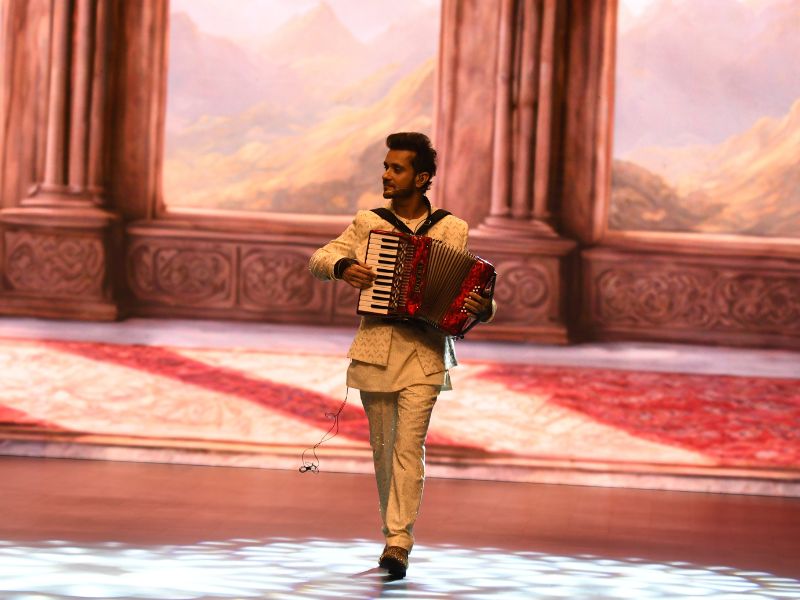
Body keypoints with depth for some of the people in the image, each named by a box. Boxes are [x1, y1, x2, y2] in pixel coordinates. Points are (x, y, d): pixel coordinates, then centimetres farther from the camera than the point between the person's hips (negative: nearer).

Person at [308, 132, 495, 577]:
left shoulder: (452, 231, 4)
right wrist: (342, 266, -10)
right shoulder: (367, 224, 8)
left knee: (409, 446, -12)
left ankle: (399, 544, -15)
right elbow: (318, 260, 12)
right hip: (375, 349, 3)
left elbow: (469, 288, 5)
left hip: (424, 353, -3)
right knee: (382, 447, 8)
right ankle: (395, 531, 22)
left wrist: (482, 307, -17)